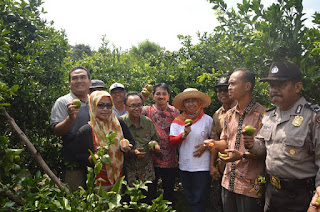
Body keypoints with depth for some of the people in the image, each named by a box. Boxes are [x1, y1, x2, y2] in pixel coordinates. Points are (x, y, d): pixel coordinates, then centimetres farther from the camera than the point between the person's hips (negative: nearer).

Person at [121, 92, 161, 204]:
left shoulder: (148, 122, 2)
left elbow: (156, 139, 15)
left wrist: (154, 143, -7)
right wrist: (131, 152, -22)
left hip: (147, 170, 3)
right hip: (128, 169, -3)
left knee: (150, 201, 11)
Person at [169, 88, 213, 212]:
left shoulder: (207, 119, -2)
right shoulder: (178, 121, 2)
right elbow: (172, 141, -1)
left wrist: (206, 146, -11)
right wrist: (184, 134, -16)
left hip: (202, 166, -3)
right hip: (184, 165, 3)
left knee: (200, 200, 0)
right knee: (189, 197, 17)